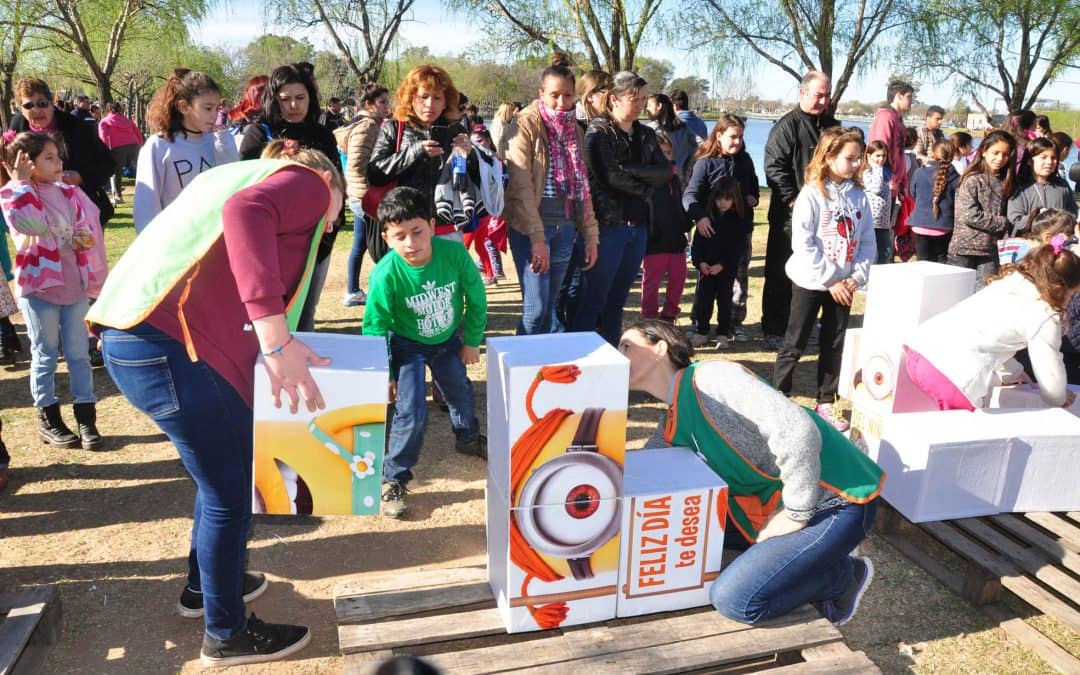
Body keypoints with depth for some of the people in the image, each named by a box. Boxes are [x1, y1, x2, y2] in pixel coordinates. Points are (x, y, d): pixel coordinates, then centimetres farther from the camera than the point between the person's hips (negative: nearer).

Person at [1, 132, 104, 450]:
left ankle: (86, 417, 15)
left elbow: (84, 227, 17)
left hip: (74, 284, 4)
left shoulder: (68, 192, 8)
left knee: (79, 354, 8)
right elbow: (30, 223, -27)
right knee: (45, 355, 7)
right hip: (38, 284, -4)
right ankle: (48, 419, 20)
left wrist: (83, 239, -6)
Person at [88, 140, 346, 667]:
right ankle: (226, 634, 24)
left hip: (135, 334, 10)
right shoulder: (307, 182, 2)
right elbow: (244, 214, -22)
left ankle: (204, 584, 43)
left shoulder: (253, 178, 29)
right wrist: (277, 338, -28)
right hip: (169, 343, -10)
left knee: (226, 472, 25)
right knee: (232, 491, 6)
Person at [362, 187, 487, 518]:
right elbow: (375, 330, -17)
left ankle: (468, 438, 56)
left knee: (461, 393, 24)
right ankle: (393, 479, 6)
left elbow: (476, 298, -9)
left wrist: (472, 341, 0)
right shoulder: (385, 275, -33)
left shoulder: (454, 253, -29)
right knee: (412, 413, -15)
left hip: (448, 339, 4)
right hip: (407, 345, -3)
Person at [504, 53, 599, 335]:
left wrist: (590, 234, 8)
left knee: (550, 306, 11)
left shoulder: (575, 129, 13)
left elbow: (583, 186, 14)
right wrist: (537, 238, -20)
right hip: (531, 227, -6)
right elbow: (521, 187, -14)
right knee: (536, 308, -8)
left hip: (565, 227, 6)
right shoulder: (527, 124, -6)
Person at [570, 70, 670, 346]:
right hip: (608, 225, -6)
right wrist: (646, 188, -4)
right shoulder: (598, 132, -5)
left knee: (617, 301, 13)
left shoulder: (646, 134, 14)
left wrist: (630, 170, -12)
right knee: (592, 300, -4)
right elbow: (610, 176, -17)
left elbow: (665, 172, 1)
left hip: (638, 227, 6)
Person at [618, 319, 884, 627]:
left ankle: (841, 574, 7)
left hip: (836, 499, -9)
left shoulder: (710, 377, -19)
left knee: (734, 599, -21)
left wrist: (795, 515, -18)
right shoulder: (671, 428, 8)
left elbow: (798, 431, -28)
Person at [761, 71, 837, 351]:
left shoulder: (831, 125, 15)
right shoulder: (787, 126, -5)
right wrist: (793, 199, -17)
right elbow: (774, 168, -12)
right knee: (781, 275, 0)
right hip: (790, 215, -6)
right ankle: (773, 331, 8)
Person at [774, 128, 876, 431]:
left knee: (835, 344, 11)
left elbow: (868, 241, 6)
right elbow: (803, 244, -16)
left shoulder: (858, 195, 4)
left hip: (843, 284, 5)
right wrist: (830, 281, -16)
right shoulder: (811, 194, -11)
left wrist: (857, 276, -6)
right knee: (795, 343, 4)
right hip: (811, 282, -5)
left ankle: (826, 402, 23)